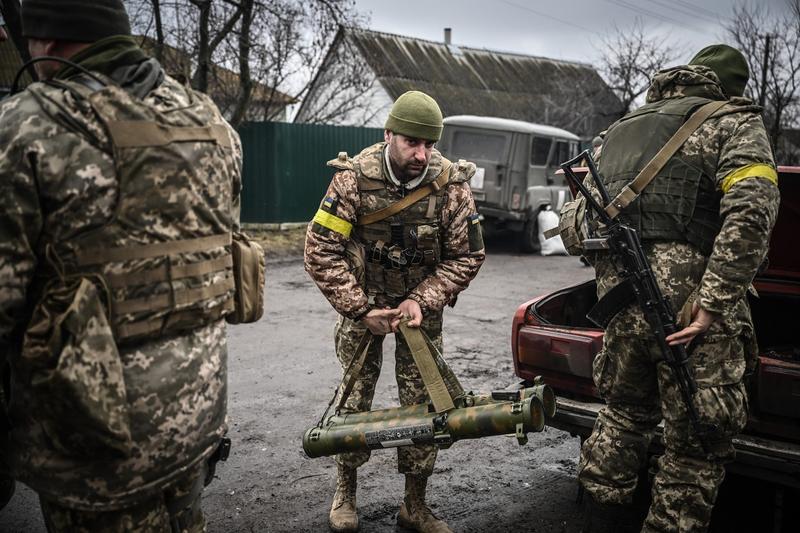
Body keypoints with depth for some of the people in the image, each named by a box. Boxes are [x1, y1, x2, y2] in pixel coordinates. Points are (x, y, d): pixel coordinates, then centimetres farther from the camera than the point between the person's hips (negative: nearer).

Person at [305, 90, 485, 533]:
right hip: (362, 300, -1)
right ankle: (345, 491, 24)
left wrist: (423, 301, -20)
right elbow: (321, 250, -17)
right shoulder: (354, 177, -19)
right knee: (355, 394, 2)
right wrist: (361, 309, -21)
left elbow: (467, 256, -8)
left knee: (423, 400, 1)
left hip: (422, 302, 1)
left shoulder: (451, 184, -16)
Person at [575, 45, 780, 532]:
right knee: (697, 444, 7)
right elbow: (750, 215, -17)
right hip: (685, 304, -7)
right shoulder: (733, 124, 1)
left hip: (619, 297, 7)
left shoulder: (621, 130, 20)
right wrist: (713, 304, -18)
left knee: (625, 412, 24)